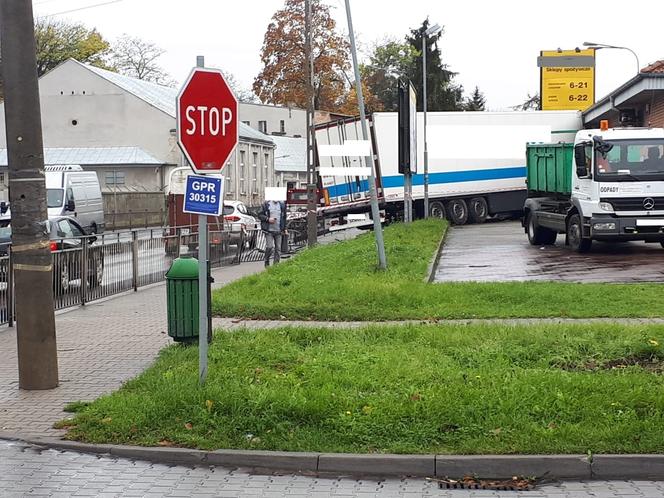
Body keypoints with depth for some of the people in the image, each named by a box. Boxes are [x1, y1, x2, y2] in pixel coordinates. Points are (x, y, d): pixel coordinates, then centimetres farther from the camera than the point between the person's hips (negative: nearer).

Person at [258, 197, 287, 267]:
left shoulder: (282, 204, 10)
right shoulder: (266, 204, 0)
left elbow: (284, 217, 20)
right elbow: (260, 215, 1)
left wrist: (284, 228, 15)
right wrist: (268, 219, -14)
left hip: (278, 230, 3)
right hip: (269, 230, -3)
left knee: (278, 248, 2)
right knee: (269, 247, -11)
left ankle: (276, 264, 10)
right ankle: (267, 262, 10)